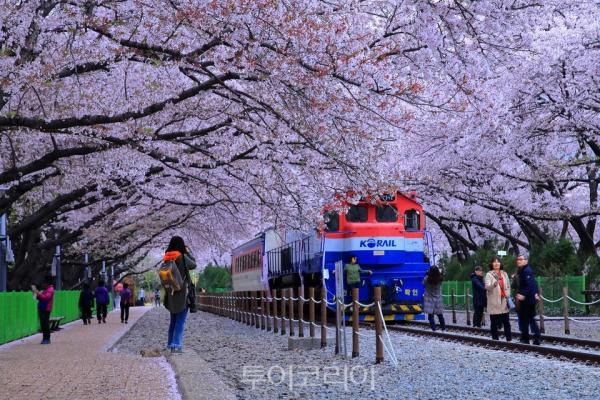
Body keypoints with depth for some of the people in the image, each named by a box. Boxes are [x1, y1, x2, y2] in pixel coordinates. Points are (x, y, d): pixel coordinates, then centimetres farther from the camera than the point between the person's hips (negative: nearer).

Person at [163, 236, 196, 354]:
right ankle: (176, 345, -11)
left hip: (171, 293, 6)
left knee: (173, 319, 19)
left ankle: (171, 343, 24)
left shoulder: (166, 258, 2)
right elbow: (193, 264, 3)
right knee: (180, 320, -3)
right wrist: (188, 252, 11)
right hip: (182, 293, -6)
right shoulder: (182, 257, -14)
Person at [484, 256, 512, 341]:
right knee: (494, 322, 0)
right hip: (494, 303, -4)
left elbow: (508, 286, 20)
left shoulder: (504, 274, 13)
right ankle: (495, 339, 5)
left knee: (506, 322, 8)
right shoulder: (489, 275, -3)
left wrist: (508, 295, 4)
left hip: (504, 302, 4)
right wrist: (495, 283, -37)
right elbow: (487, 287, -17)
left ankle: (509, 339, 14)